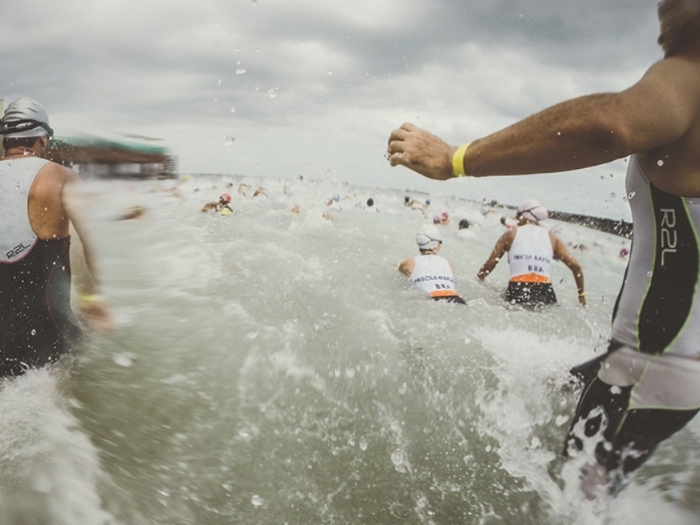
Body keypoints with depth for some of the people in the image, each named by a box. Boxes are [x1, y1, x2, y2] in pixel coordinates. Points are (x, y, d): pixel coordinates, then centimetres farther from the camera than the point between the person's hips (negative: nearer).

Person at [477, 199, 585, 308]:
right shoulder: (552, 238, 17)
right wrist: (581, 295, 21)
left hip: (517, 293, -2)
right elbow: (576, 267, 11)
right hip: (545, 294, 2)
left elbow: (488, 266, 9)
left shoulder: (511, 234, 12)